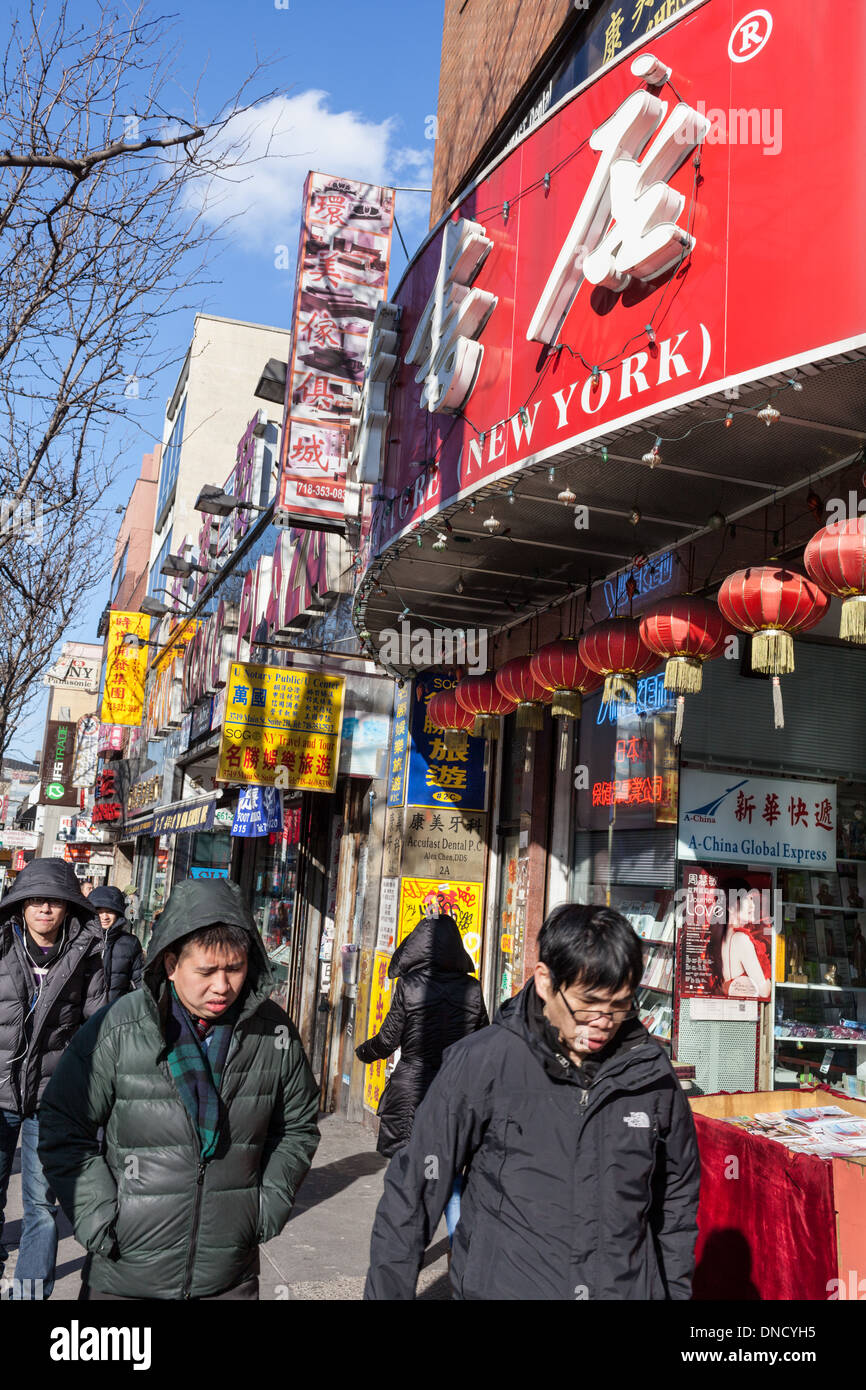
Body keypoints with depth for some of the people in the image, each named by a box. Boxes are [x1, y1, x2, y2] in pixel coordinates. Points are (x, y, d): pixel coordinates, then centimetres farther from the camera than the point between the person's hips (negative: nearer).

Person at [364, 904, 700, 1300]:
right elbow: (412, 1195, -6)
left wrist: (675, 1289, 12)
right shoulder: (479, 1064, -12)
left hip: (630, 1287, 3)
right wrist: (388, 1290, -4)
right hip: (500, 1286, -2)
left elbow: (676, 1197, 11)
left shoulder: (650, 1072, -3)